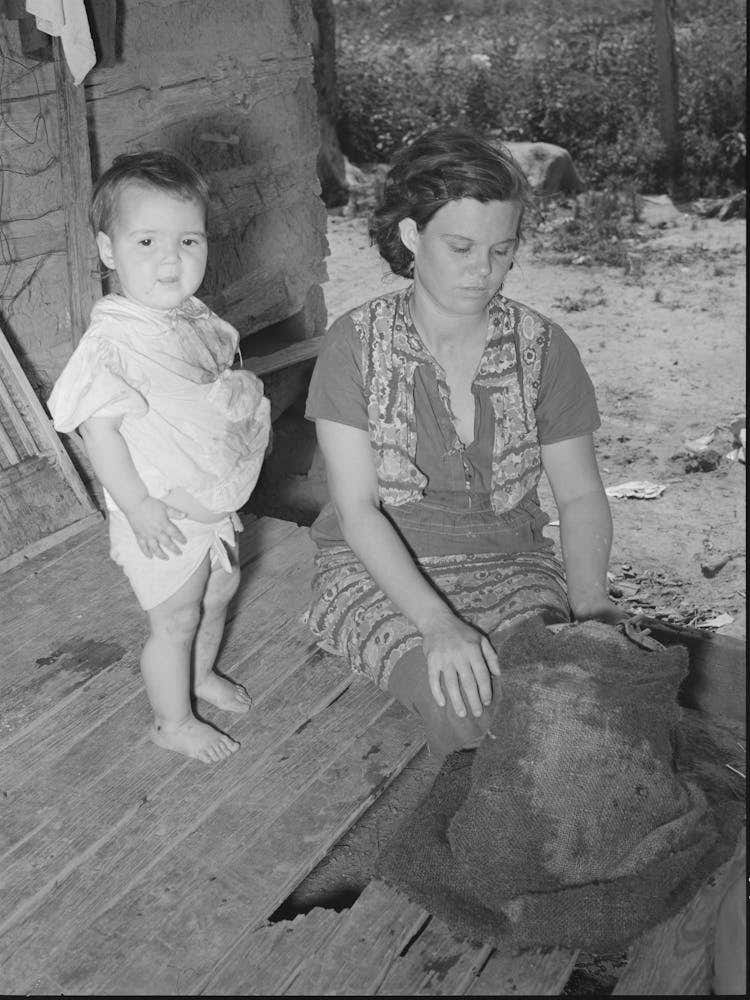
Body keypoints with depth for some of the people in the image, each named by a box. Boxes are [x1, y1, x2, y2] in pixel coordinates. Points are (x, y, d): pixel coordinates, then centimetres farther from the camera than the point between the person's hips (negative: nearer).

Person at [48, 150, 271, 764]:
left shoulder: (196, 318, 1)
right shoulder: (111, 340, -26)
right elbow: (98, 427, -26)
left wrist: (248, 406, 8)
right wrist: (138, 505, -26)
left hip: (215, 499, 8)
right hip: (162, 517, -8)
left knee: (219, 591, 25)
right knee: (175, 617, 8)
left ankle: (202, 674, 52)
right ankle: (174, 723, 31)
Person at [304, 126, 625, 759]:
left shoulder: (543, 348, -2)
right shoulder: (356, 344, -8)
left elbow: (580, 494, 3)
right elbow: (357, 507, -13)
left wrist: (590, 602, -17)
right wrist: (437, 623, -28)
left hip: (511, 565, 3)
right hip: (380, 571, -2)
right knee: (471, 709, -29)